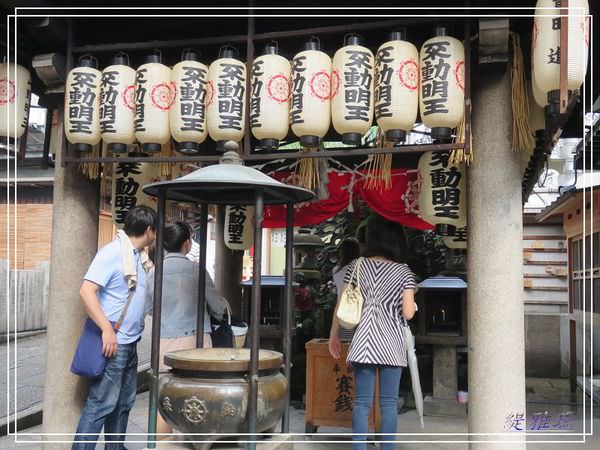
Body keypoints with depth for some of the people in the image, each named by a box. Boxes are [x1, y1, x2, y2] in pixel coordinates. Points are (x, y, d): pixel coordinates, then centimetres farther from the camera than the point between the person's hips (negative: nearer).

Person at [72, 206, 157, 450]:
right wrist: (107, 329, -24)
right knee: (102, 404, -5)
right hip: (113, 343, -9)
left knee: (124, 402, 16)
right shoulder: (112, 253, -14)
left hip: (130, 343, 9)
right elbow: (86, 291, -21)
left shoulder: (138, 256, 12)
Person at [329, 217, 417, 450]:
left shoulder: (356, 266, 3)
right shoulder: (404, 272, -1)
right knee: (389, 404, 6)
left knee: (362, 402, 4)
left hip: (363, 343, 2)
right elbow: (408, 313, -7)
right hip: (391, 344, -1)